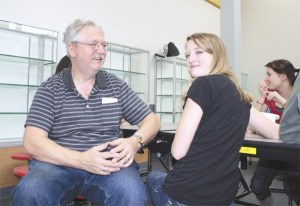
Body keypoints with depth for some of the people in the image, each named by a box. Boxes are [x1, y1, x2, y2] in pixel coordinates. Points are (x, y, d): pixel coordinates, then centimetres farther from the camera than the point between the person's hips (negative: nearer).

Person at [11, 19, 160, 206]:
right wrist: (81, 160, -24)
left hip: (109, 164, 1)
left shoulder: (116, 86, 8)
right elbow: (32, 142, -9)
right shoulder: (50, 88, 2)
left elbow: (152, 120, 8)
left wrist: (135, 142, -16)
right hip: (59, 163, 0)